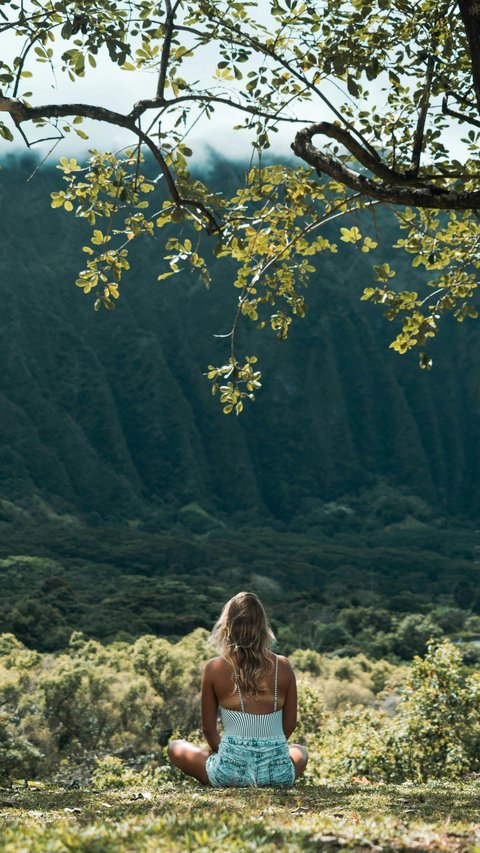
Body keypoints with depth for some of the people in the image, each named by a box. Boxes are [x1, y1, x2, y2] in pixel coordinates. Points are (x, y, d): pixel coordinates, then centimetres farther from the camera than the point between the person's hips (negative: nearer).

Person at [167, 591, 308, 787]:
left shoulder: (215, 668, -5)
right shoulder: (282, 666, -1)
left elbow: (208, 728, 3)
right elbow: (290, 724, 9)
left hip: (232, 772, -2)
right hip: (279, 774, 2)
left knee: (175, 747, 26)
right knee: (299, 750, 40)